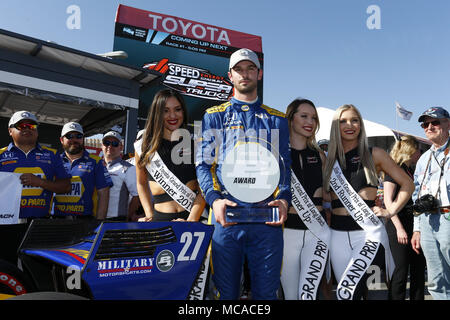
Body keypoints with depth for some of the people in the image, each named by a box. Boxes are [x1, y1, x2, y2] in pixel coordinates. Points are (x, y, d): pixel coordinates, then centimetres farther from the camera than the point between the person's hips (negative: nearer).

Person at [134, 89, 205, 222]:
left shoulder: (195, 142, 5)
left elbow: (203, 188, 0)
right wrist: (149, 215, 7)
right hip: (160, 218, 2)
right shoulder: (144, 143, 8)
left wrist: (191, 221, -10)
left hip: (193, 216, -1)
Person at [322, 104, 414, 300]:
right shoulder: (328, 159, 9)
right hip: (338, 234, 3)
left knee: (346, 292, -18)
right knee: (354, 291, 10)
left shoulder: (374, 155, 4)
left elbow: (407, 184, 9)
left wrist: (391, 211, -1)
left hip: (369, 231, -3)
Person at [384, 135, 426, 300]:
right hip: (399, 224, -7)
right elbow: (388, 201, -12)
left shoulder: (412, 170, 16)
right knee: (401, 270, -4)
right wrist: (399, 228, -17)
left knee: (419, 269, 10)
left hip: (415, 224, 8)